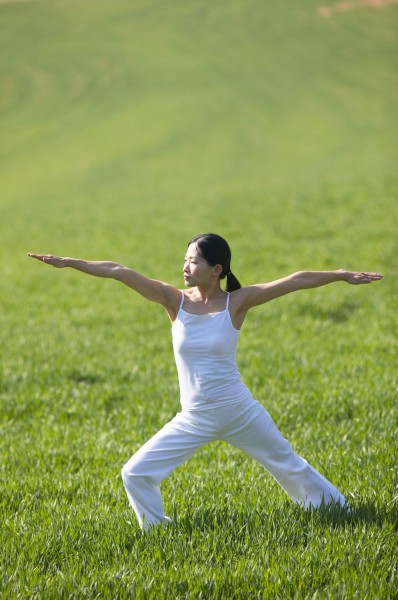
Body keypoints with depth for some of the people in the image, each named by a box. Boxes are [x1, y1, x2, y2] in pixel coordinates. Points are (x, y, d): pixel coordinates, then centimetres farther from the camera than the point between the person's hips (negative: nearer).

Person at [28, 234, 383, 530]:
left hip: (239, 412, -2)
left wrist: (344, 275, -17)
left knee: (289, 466, 13)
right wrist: (68, 262, -18)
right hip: (193, 420, 2)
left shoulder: (237, 302, -11)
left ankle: (336, 506, 36)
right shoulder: (175, 301, -7)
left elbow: (294, 281, -14)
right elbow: (120, 272, -13)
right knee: (135, 474, -6)